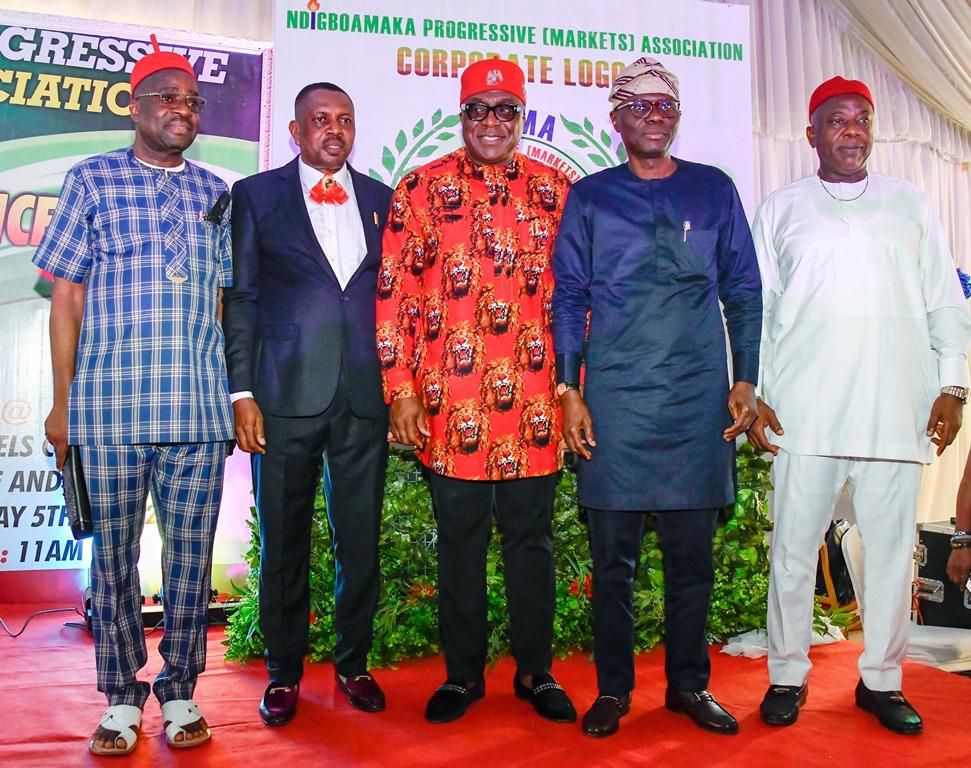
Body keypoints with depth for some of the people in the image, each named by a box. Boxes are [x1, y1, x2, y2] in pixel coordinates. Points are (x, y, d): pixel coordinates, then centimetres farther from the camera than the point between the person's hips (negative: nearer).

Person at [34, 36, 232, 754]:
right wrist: (62, 402, 1)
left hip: (198, 407, 2)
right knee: (115, 555, 7)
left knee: (191, 553, 6)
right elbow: (67, 295, 5)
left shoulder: (215, 194, 12)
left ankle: (179, 693, 22)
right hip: (108, 405, -1)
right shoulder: (92, 180, 6)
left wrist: (236, 397, 9)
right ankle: (121, 700, 23)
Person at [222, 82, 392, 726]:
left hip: (366, 396, 2)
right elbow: (239, 299, 3)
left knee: (361, 539, 9)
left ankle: (354, 662, 27)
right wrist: (242, 392, -5)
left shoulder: (381, 199, 13)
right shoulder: (256, 196, 6)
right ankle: (284, 672, 24)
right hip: (286, 396, -2)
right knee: (284, 540, 7)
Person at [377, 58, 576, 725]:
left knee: (531, 537, 11)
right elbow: (395, 294, 1)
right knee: (460, 540, 10)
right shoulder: (421, 188, 4)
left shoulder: (555, 189, 9)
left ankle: (535, 671, 28)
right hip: (449, 399, -1)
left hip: (536, 400, 1)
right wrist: (401, 389, -5)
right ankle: (463, 674, 27)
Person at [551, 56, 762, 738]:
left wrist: (745, 379, 3)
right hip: (615, 398, -1)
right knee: (614, 553, 4)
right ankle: (613, 688, 19)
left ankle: (689, 683, 23)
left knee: (692, 548, 7)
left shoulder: (715, 190, 11)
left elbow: (744, 291, 12)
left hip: (700, 398, 1)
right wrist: (568, 390, -2)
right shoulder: (590, 197, 8)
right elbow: (568, 297, 6)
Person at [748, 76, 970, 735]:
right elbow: (756, 305, 7)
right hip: (804, 412, -1)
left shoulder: (911, 205, 16)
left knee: (893, 547, 6)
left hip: (897, 410, 2)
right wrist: (753, 392, -2)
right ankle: (788, 676, 18)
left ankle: (882, 680, 22)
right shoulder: (782, 208, 11)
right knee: (795, 549, 2)